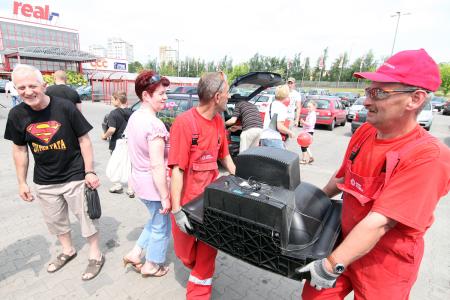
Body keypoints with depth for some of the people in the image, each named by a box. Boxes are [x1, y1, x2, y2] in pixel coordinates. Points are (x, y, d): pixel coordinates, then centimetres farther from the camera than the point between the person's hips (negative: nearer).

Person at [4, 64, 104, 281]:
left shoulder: (65, 107, -17)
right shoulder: (16, 114, -5)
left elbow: (84, 140, -11)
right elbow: (19, 149, 5)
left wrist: (89, 172, -14)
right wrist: (22, 182, 7)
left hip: (75, 176, -4)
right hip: (44, 182, 5)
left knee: (85, 216, 9)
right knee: (54, 220, 22)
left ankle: (96, 255, 29)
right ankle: (68, 250, 47)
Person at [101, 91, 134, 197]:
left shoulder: (113, 114, -15)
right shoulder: (131, 112, 0)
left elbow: (112, 129, -24)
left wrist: (105, 135, -7)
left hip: (116, 143, -4)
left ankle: (117, 185, 26)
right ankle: (130, 189, 13)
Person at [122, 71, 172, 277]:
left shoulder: (134, 117, 4)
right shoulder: (155, 125, -26)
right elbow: (157, 166, -27)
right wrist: (165, 196, -20)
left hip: (139, 181, 9)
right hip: (154, 185, -9)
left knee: (156, 220, 30)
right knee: (161, 227, 15)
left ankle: (135, 254, 36)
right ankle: (151, 266, 35)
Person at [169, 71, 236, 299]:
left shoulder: (219, 120, 1)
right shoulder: (184, 122, -21)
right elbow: (177, 170, -22)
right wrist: (177, 210, -22)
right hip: (186, 201, -4)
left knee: (208, 250, 11)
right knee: (185, 252, 18)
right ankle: (198, 271, 51)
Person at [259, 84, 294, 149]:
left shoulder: (270, 105, 17)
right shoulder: (282, 107, -8)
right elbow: (280, 127, -15)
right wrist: (290, 132, 0)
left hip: (263, 137, 9)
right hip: (274, 139, -9)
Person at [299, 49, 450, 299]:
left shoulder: (427, 157, -26)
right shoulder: (365, 131, -5)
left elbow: (378, 223, -30)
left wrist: (332, 265, -29)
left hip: (385, 263, -5)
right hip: (345, 241, 5)